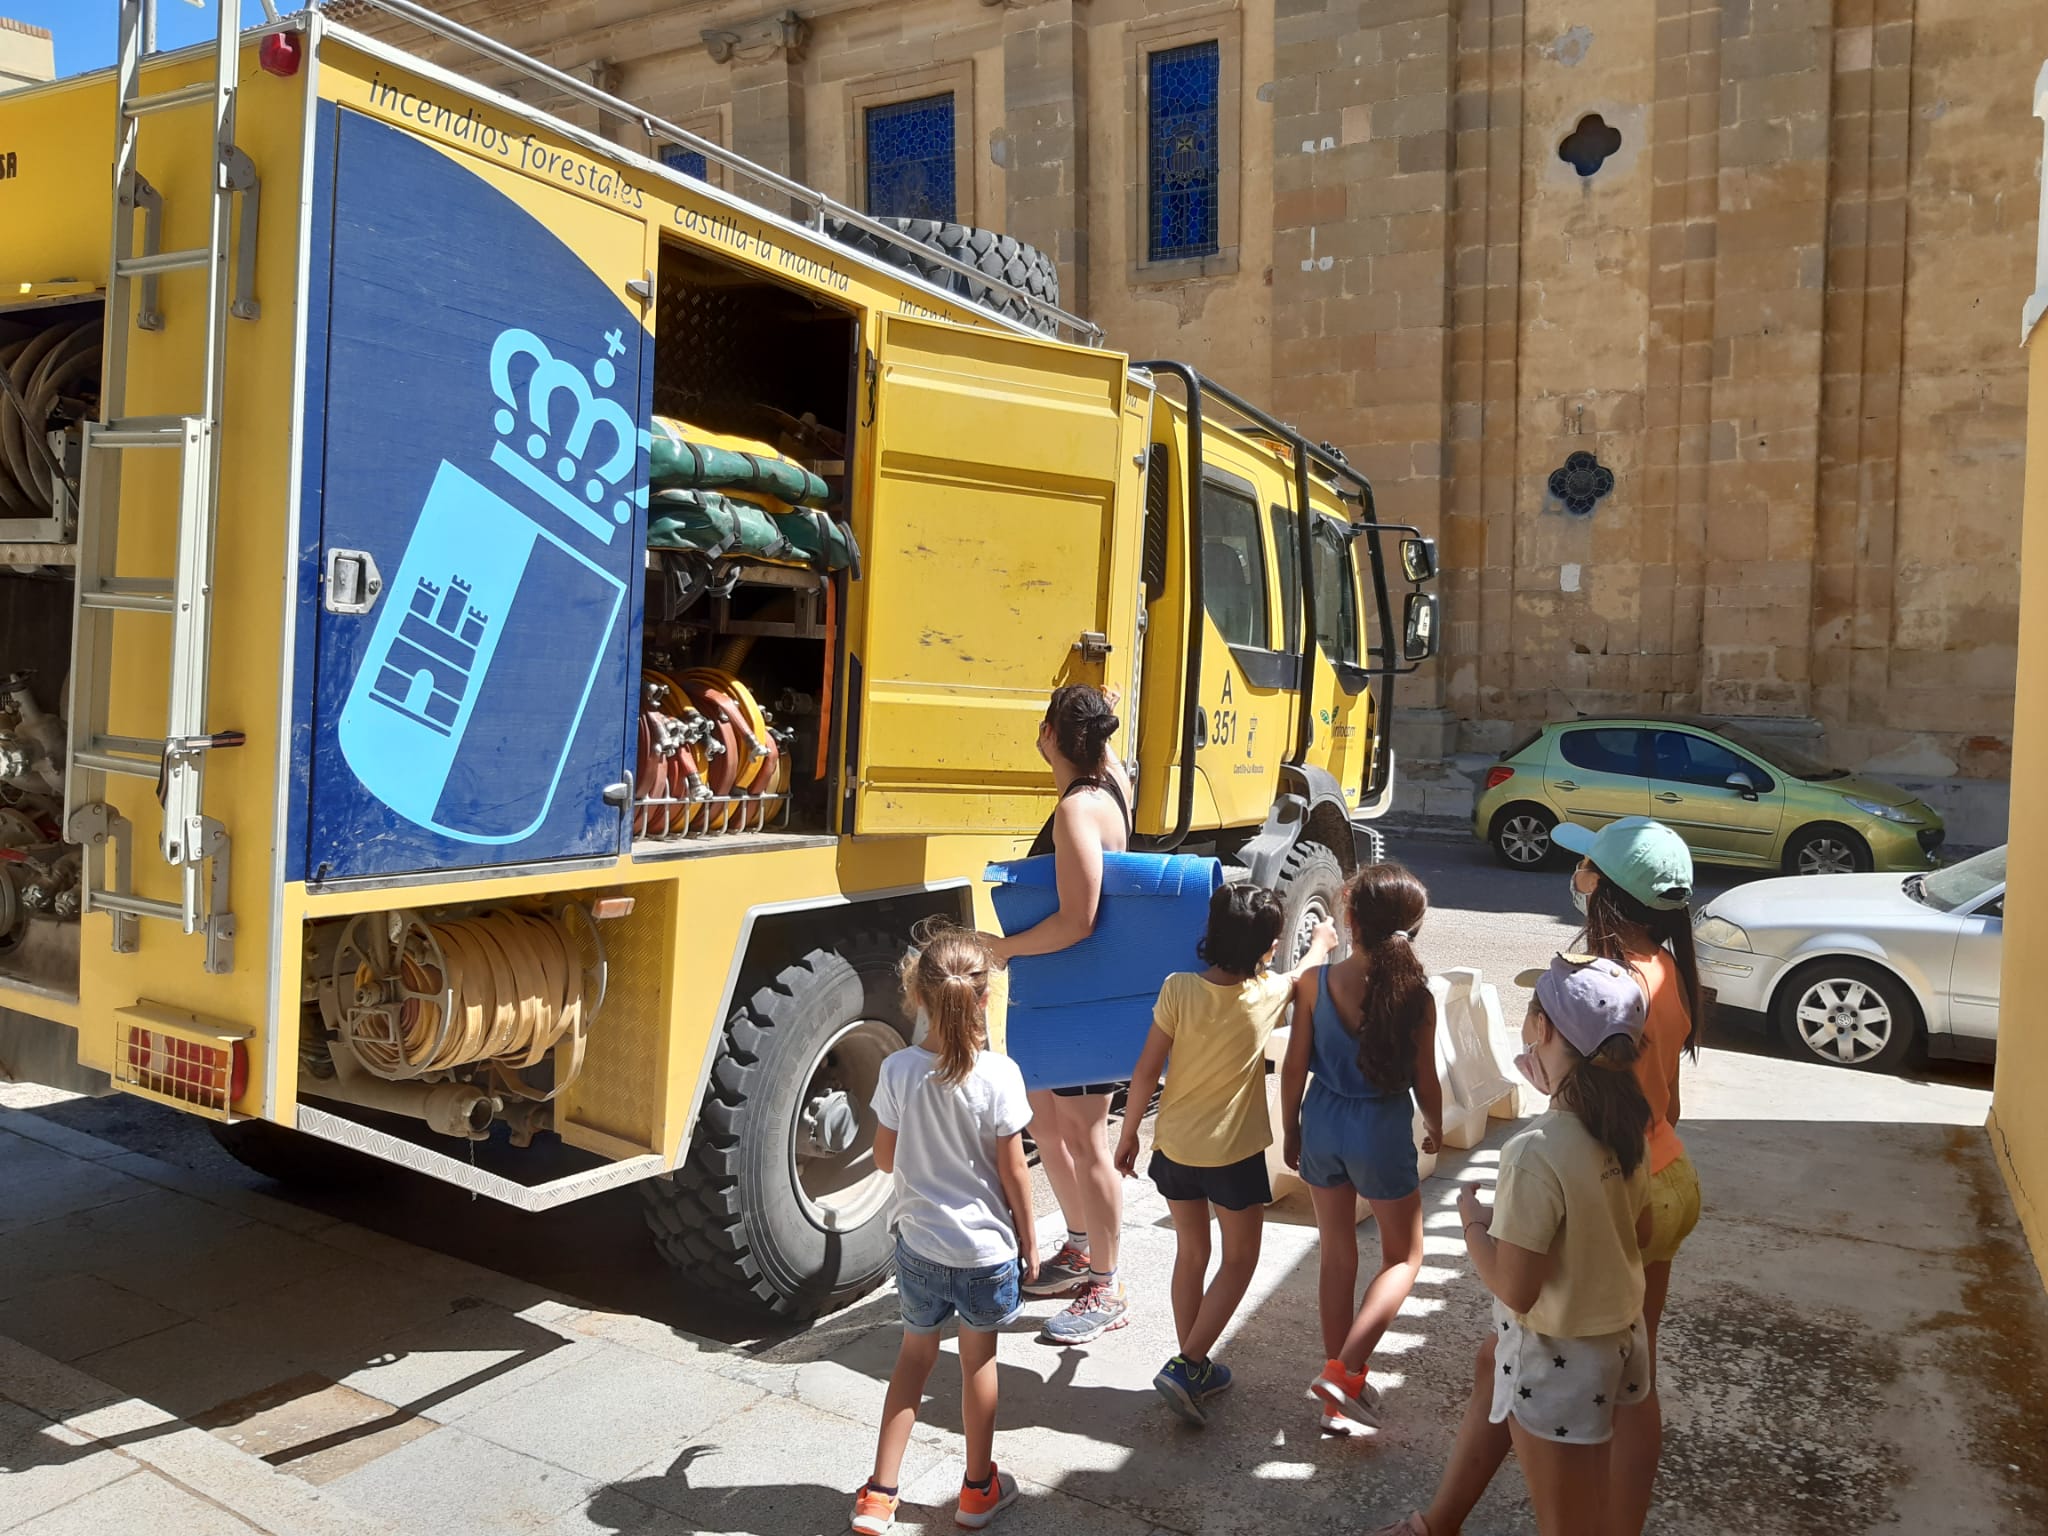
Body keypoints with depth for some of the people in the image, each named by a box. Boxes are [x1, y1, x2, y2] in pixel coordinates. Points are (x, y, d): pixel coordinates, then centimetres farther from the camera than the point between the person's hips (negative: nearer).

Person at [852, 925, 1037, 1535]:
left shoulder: (897, 1071, -14)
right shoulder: (999, 1075, -20)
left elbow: (884, 1159, -3)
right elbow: (1013, 1171, -12)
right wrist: (1029, 1239, 2)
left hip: (919, 1244, 2)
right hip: (986, 1248, -2)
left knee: (914, 1356, 21)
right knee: (978, 1360, 17)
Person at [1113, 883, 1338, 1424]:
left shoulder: (1179, 989, -13)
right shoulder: (1269, 993, -12)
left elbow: (1145, 1071, -9)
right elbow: (1306, 972, 12)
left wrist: (1129, 1131, 4)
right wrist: (1321, 943, 34)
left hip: (1174, 1146, 3)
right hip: (1234, 1153, -2)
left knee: (1191, 1253, 19)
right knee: (1239, 1259, 14)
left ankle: (1195, 1368, 29)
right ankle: (1186, 1366, 4)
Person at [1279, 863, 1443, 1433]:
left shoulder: (1315, 983, -12)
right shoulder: (1416, 997, -15)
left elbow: (1294, 1069, -6)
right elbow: (1424, 1081, -6)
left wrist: (1289, 1131, 10)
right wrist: (1436, 1129, 15)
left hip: (1322, 1125, 3)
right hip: (1383, 1133, -2)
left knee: (1337, 1254, 17)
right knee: (1404, 1257, 17)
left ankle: (1339, 1397, 26)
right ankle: (1343, 1371, 4)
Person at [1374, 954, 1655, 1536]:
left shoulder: (1536, 1152, -32)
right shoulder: (1626, 1126, -9)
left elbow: (1514, 1291, -26)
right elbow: (1640, 1231, 8)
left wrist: (1472, 1221, -7)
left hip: (1560, 1359, -9)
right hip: (1618, 1331, 9)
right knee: (1492, 1363, 33)